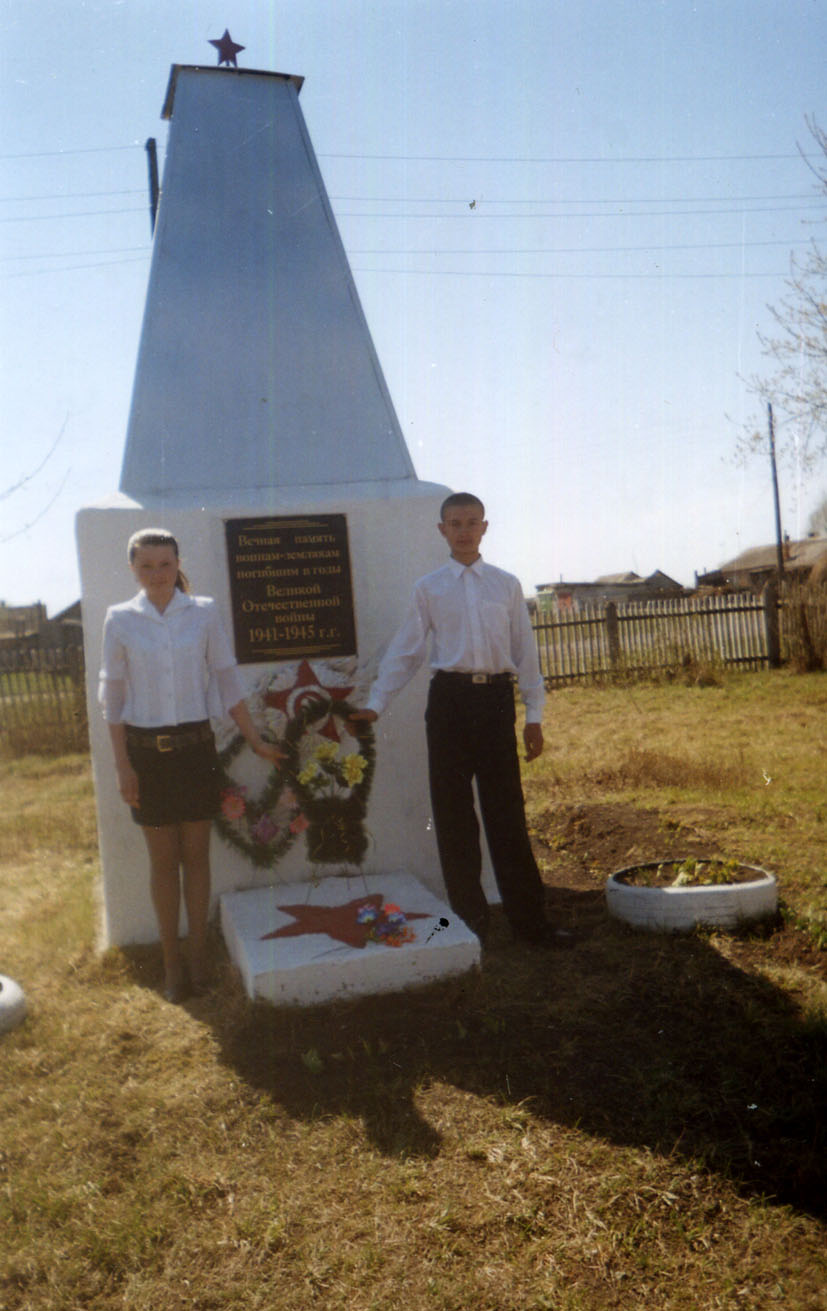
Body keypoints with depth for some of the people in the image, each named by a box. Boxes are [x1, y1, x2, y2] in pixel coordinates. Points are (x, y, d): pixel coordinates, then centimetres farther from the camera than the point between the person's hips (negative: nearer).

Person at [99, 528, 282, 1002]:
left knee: (196, 855, 8)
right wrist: (123, 766, -2)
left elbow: (228, 681, 4)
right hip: (146, 750, 0)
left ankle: (199, 953, 21)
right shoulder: (120, 620, -1)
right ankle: (172, 959, 19)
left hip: (196, 747, 0)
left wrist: (257, 740, 3)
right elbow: (114, 696, 2)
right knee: (163, 859, 8)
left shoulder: (205, 612, -1)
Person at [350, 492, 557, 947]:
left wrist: (534, 714, 7)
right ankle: (469, 916, 19)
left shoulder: (506, 585, 9)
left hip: (496, 697, 0)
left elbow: (525, 651, 10)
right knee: (453, 812, 4)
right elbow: (404, 651, 9)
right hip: (449, 698, 0)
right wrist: (375, 703, 4)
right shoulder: (428, 588, 7)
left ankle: (530, 920, 13)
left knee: (507, 811, 3)